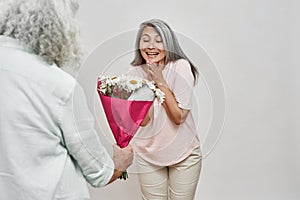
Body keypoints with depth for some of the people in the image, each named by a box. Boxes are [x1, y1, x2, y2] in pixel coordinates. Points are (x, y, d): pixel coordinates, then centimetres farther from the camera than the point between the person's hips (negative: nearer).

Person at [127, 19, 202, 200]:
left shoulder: (181, 67, -15)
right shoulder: (135, 73, -7)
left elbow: (179, 117, -19)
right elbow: (143, 120, -14)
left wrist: (161, 83, -24)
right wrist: (151, 83, -21)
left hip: (184, 152, -2)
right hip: (148, 156, 2)